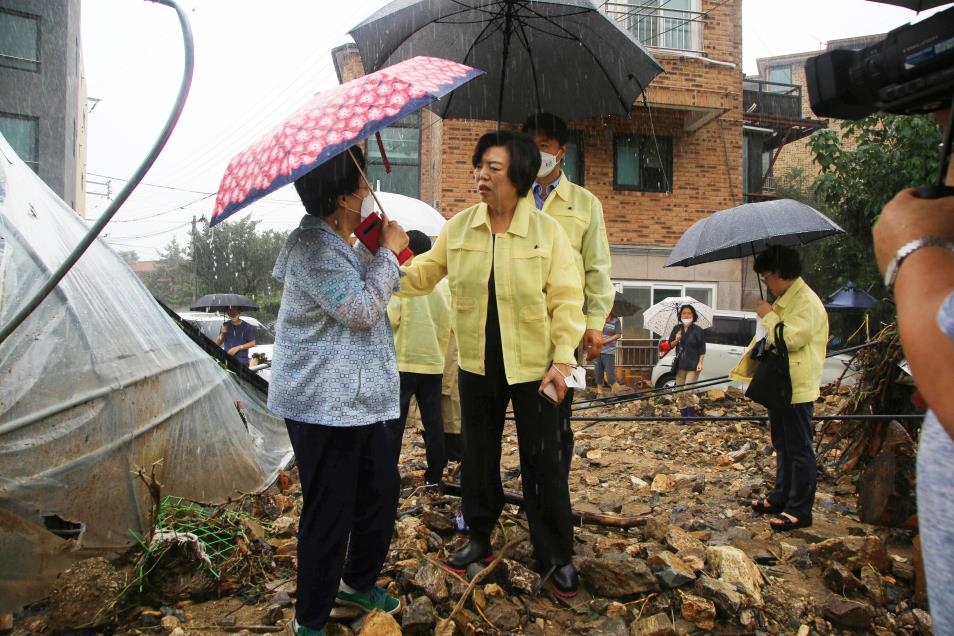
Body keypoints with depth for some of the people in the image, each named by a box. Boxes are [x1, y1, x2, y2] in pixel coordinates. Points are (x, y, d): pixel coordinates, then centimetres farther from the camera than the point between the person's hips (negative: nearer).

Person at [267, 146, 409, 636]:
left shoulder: (340, 243, 14)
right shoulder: (314, 247, -18)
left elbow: (372, 295, 24)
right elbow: (362, 309, -22)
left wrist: (388, 254, 8)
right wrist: (387, 252, -11)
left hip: (357, 398, 10)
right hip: (322, 404, -10)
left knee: (382, 488, 18)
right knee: (330, 512, 1)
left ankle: (357, 582, 40)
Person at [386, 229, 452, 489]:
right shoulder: (442, 282, 4)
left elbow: (390, 317, -13)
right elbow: (449, 323, 5)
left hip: (403, 361, -4)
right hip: (434, 361, 4)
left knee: (394, 421, 5)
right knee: (433, 421, 8)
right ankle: (434, 476, 13)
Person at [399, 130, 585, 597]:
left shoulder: (547, 230, -9)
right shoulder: (458, 228, 0)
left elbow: (566, 299, -9)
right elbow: (419, 277, 7)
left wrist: (563, 359, -15)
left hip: (533, 366, -3)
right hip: (476, 365, 4)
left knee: (543, 462, 6)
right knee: (477, 455, 17)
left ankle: (555, 554, 22)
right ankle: (479, 536, 37)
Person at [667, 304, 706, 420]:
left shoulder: (698, 330, -3)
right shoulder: (677, 328, 8)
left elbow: (702, 349, -2)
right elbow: (670, 345, 11)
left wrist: (700, 363, -11)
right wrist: (676, 340, -10)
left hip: (693, 366, -4)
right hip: (680, 365, 4)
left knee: (687, 391, -13)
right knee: (679, 393, 5)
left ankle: (691, 414, 6)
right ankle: (684, 416, 15)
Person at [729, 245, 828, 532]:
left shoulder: (806, 301, -17)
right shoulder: (783, 300, 15)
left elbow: (791, 339, -27)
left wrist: (768, 316, -17)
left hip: (798, 388, -10)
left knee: (799, 449, -3)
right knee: (783, 447, 18)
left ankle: (799, 511, 4)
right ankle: (781, 497, 30)